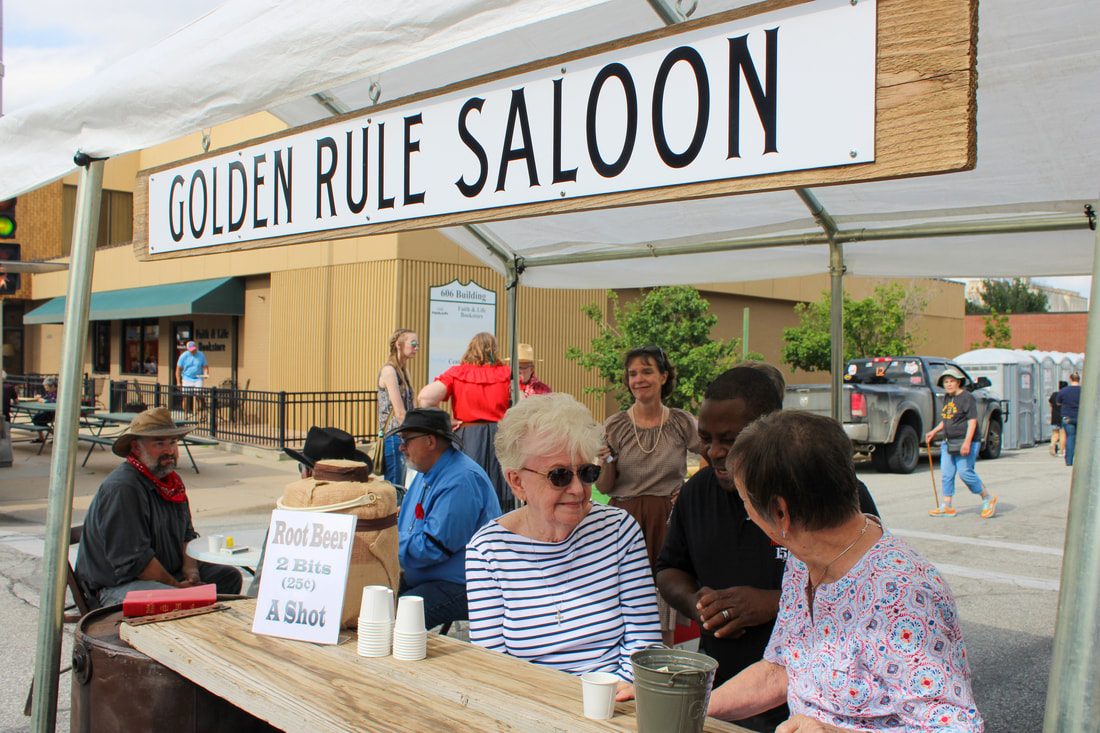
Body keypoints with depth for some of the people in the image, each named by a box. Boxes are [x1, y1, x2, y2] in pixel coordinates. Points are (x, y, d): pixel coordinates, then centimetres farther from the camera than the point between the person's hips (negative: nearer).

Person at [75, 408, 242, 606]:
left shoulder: (172, 481, 11)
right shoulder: (121, 488, -21)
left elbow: (186, 534, 16)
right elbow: (133, 560, -22)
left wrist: (191, 572, -3)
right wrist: (178, 586, -17)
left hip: (169, 572, 10)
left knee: (229, 576, 7)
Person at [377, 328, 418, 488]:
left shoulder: (404, 370, 15)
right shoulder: (389, 370, -12)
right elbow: (400, 413, -16)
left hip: (403, 437, 9)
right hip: (393, 437, -9)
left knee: (400, 488, 10)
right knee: (394, 489, -7)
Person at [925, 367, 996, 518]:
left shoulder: (967, 398, -11)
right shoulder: (947, 398, 13)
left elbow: (972, 421, -16)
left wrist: (967, 442, -25)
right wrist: (934, 431, 18)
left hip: (964, 442, -8)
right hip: (948, 443, 8)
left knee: (965, 472, -10)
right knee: (947, 473, 3)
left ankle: (988, 498, 9)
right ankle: (947, 507, 6)